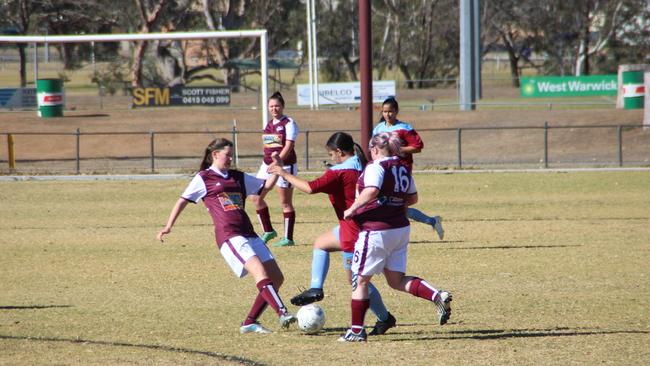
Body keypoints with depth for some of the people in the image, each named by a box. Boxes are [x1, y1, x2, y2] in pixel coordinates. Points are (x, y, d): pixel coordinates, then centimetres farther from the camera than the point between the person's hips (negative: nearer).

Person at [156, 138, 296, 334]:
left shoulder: (238, 177, 22)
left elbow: (265, 187, 27)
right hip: (229, 235, -8)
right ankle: (283, 314, -37)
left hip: (248, 234, 8)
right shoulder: (204, 178, 6)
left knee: (276, 278, 1)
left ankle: (250, 323, 5)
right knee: (260, 272, -26)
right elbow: (183, 201, 10)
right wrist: (168, 226, 3)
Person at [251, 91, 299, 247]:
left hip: (285, 165, -8)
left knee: (285, 203, -2)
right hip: (267, 164, 8)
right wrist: (269, 162, 15)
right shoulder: (268, 125, 14)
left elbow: (288, 146, -17)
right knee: (255, 196, 2)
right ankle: (268, 231, 13)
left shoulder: (289, 124, -9)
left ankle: (288, 238, 4)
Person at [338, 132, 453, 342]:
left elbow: (371, 191, -30)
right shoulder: (403, 169, 11)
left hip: (376, 231, -7)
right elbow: (412, 198, 21)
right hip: (401, 228, 7)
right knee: (397, 280, 11)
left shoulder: (376, 167, -13)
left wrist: (352, 209, -19)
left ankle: (357, 330, 10)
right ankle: (437, 296, -11)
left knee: (360, 280, 6)